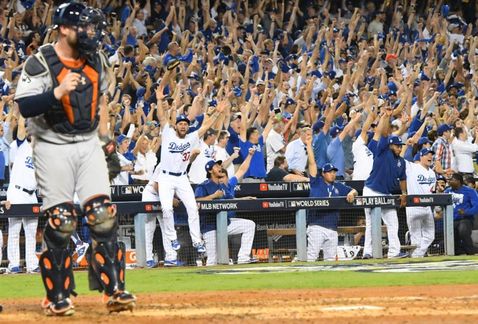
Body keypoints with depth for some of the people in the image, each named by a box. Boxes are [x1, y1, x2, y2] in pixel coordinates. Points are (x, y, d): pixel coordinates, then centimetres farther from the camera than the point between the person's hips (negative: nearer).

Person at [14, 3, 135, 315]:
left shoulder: (97, 60, 7)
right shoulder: (40, 63, -13)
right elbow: (25, 107, -21)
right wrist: (57, 93, -33)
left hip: (89, 145, 5)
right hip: (53, 147, -5)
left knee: (103, 215, -6)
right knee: (60, 222, -7)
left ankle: (114, 289, -4)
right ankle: (58, 298, 3)